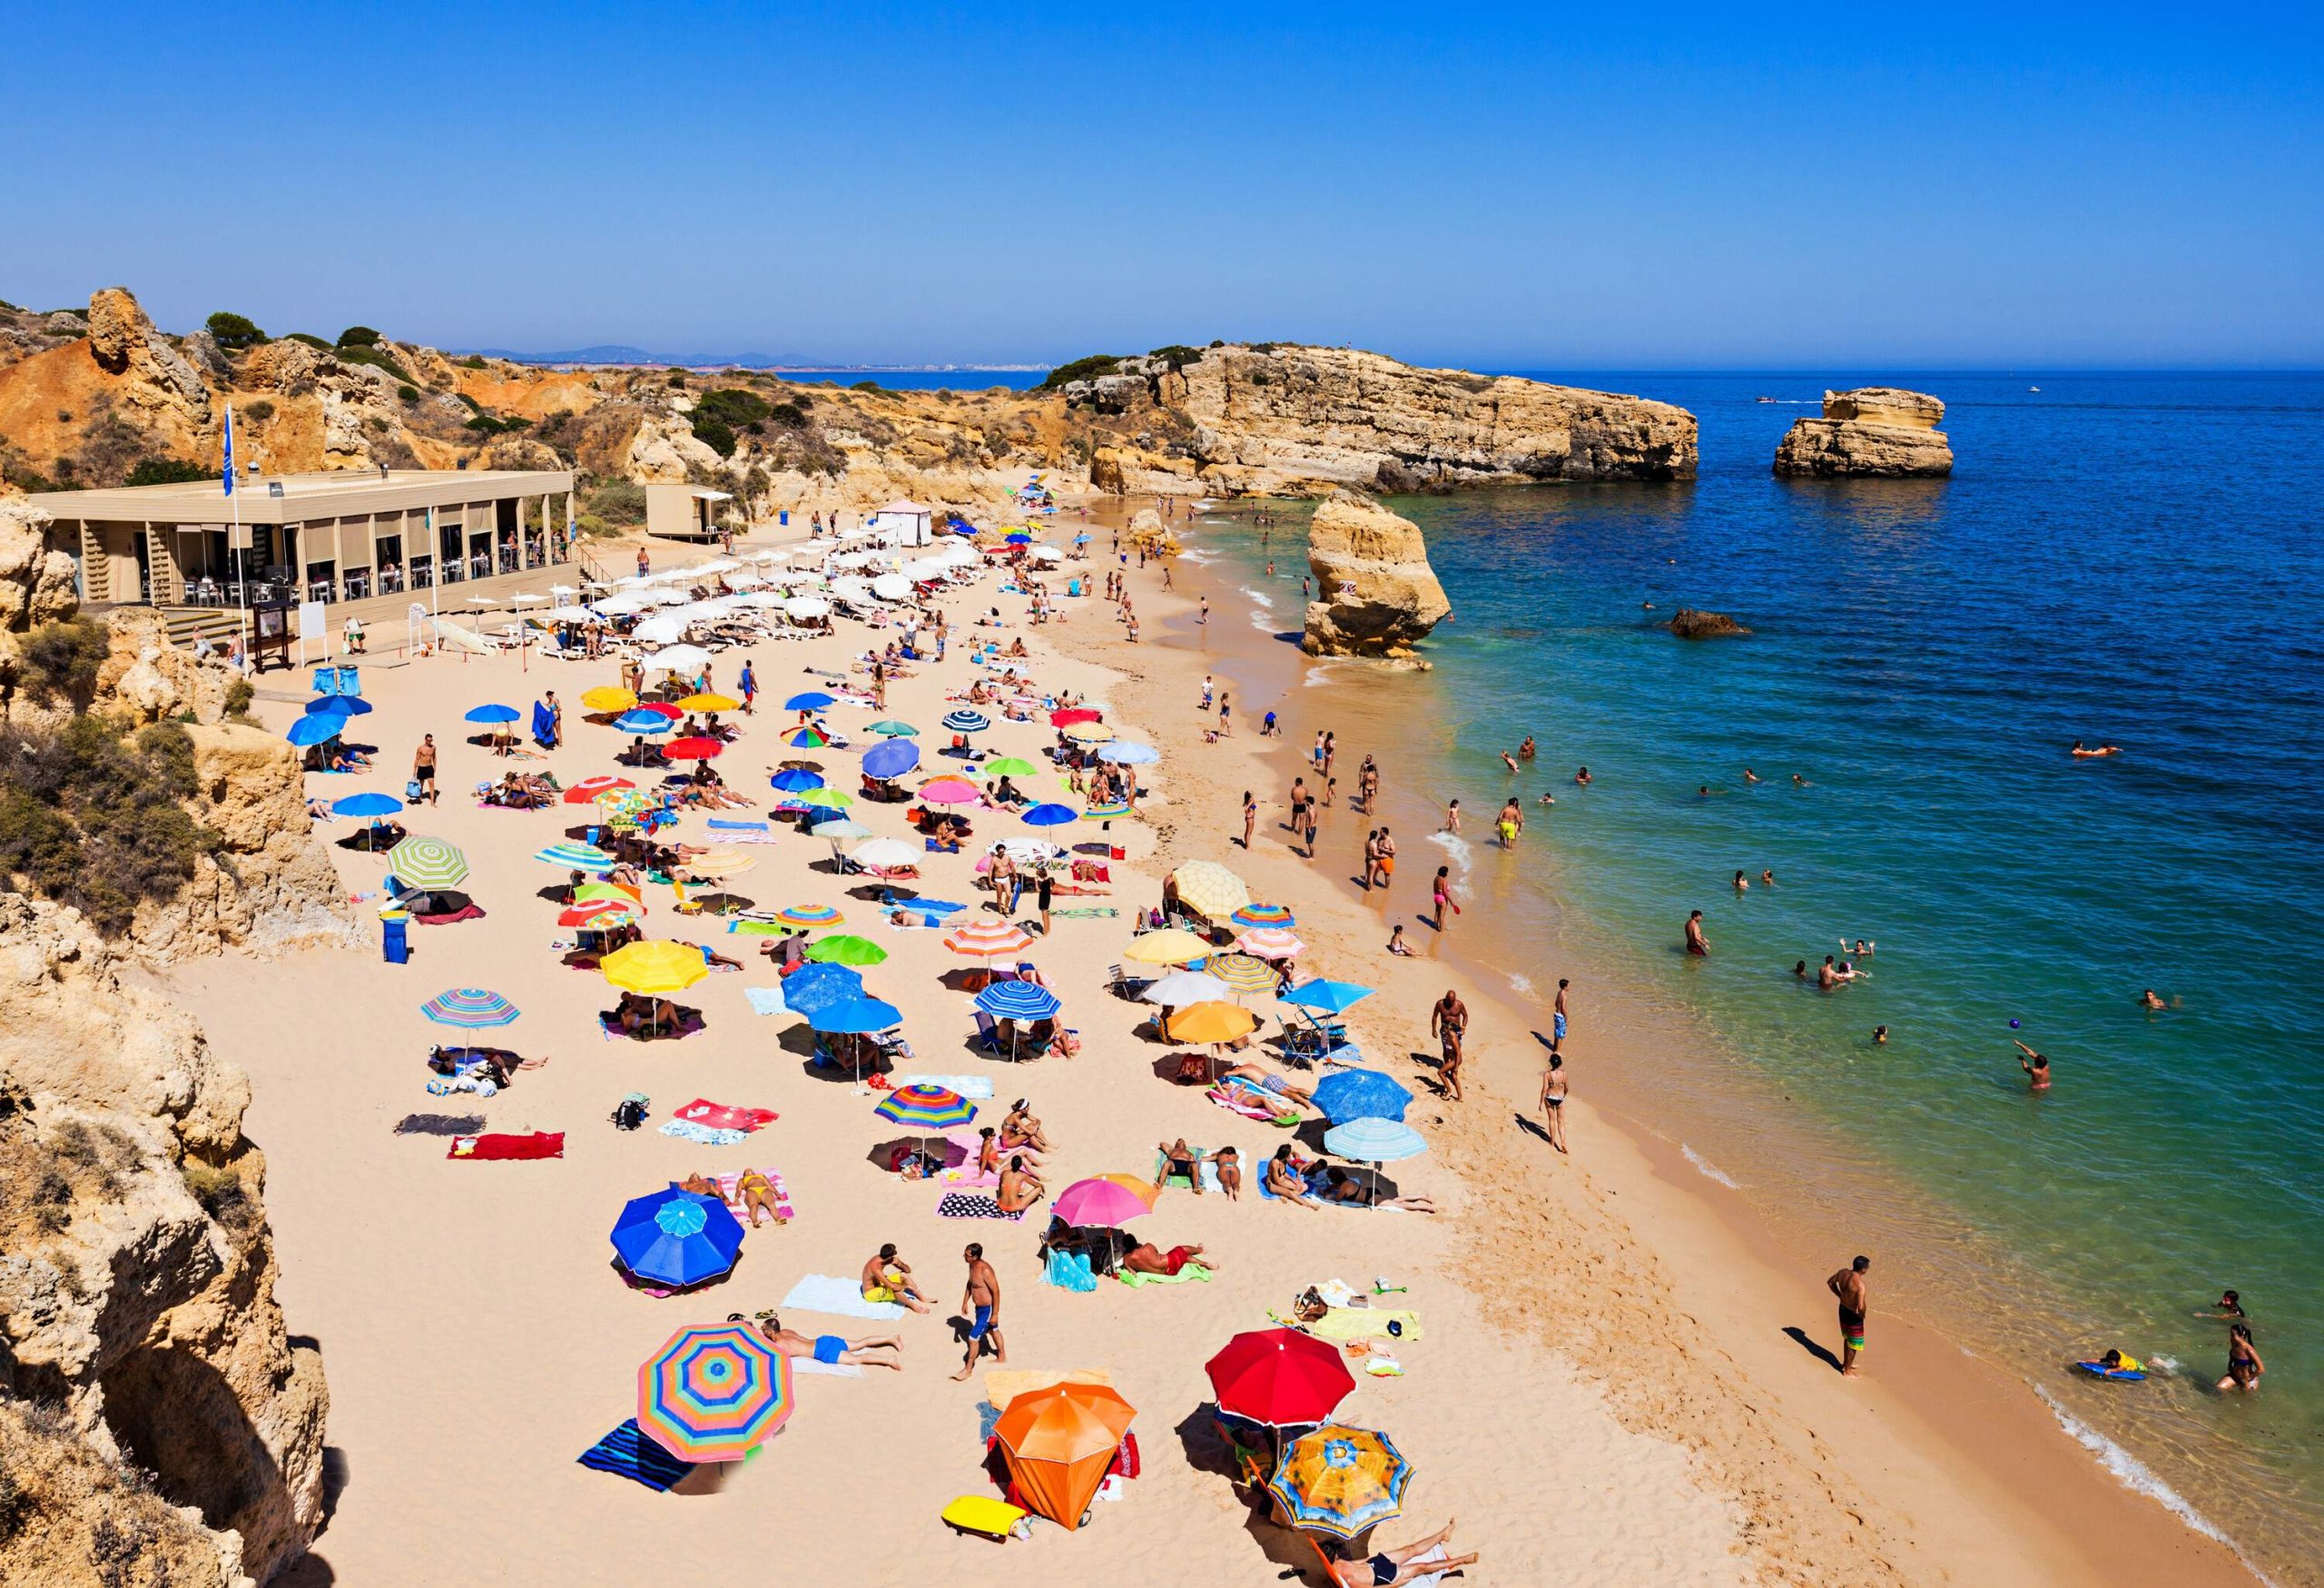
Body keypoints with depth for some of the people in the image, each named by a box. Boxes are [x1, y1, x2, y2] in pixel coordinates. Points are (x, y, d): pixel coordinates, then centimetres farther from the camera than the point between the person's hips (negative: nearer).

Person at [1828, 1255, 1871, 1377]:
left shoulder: (1843, 1272, -10)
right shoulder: (1860, 1284, -33)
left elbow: (1830, 1282, 8)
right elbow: (1861, 1306, -38)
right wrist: (1863, 1314, -16)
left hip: (1843, 1309, 8)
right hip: (1853, 1315, -8)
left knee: (1847, 1338, 31)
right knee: (1854, 1344, 14)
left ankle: (1846, 1363, 50)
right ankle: (1847, 1371, 30)